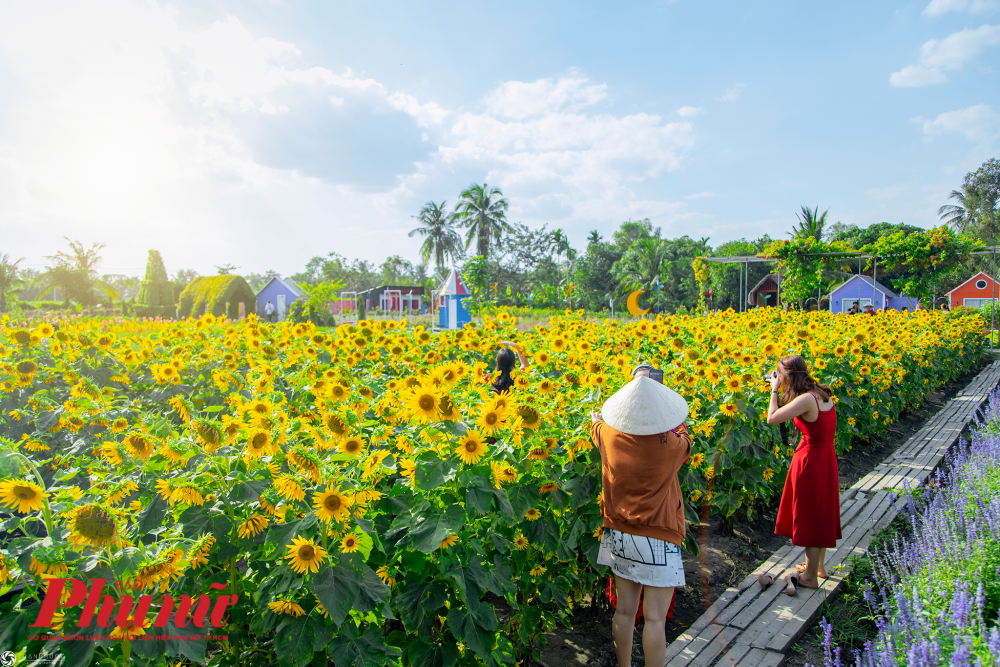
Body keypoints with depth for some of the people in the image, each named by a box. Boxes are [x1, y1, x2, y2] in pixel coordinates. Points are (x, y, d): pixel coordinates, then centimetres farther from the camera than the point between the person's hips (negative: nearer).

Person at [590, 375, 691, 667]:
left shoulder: (609, 435, -9)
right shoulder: (672, 445, -17)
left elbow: (596, 422, 16)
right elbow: (682, 433, 8)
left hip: (619, 535, 5)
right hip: (658, 541, -4)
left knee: (625, 612, 17)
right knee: (655, 618, 5)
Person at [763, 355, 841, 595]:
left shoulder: (806, 400, -25)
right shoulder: (822, 393, 0)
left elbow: (772, 419, -21)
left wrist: (774, 390, -10)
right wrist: (781, 391, 7)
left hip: (810, 462, -9)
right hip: (826, 459, 9)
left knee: (810, 517, 5)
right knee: (820, 514, 21)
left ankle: (810, 577, 19)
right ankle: (818, 566, 38)